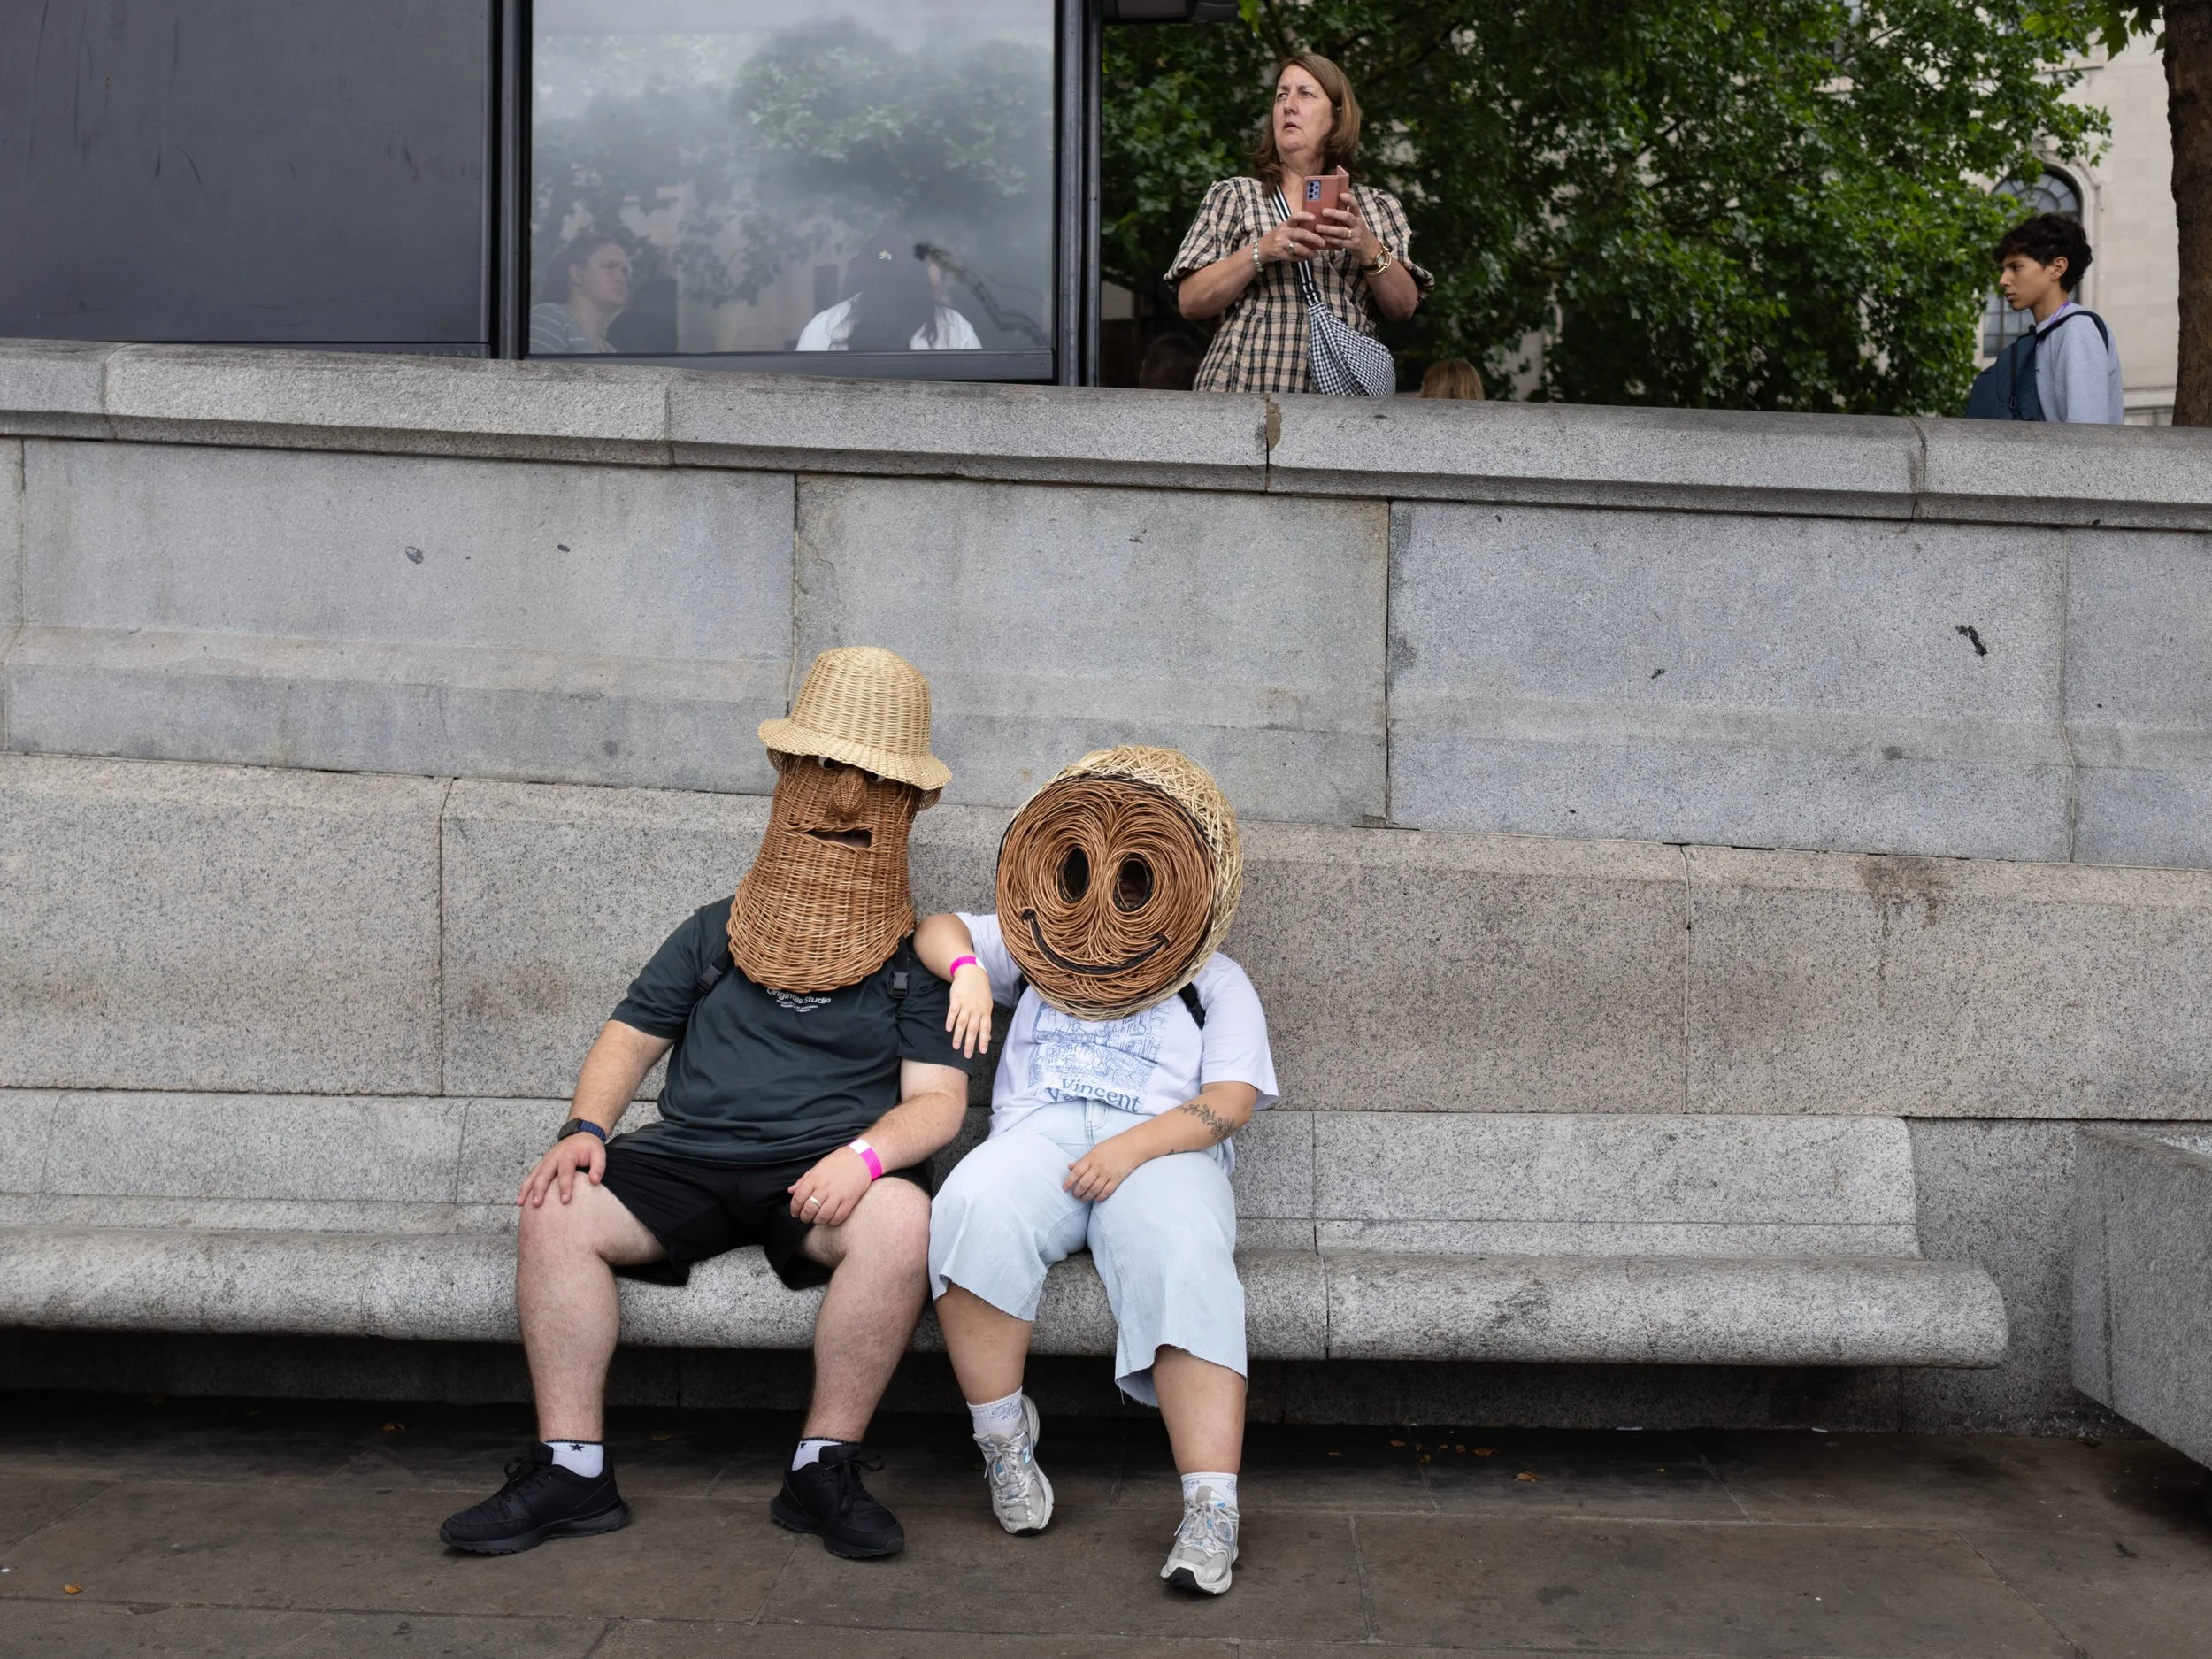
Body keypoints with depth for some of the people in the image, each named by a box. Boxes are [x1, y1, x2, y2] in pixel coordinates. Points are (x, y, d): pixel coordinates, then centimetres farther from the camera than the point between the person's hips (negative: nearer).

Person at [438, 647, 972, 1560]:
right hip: (689, 1158, 3)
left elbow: (937, 1099, 3)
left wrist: (866, 1154, -18)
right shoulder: (715, 932, 20)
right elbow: (629, 1037, 18)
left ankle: (824, 1468, -19)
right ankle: (571, 1468, -14)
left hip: (824, 1172, -2)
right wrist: (586, 1126, -2)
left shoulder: (915, 959, 12)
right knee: (556, 1211, -24)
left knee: (900, 1221, -35)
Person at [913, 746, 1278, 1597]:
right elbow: (936, 929, 20)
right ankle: (1004, 1441, -20)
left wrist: (1137, 1144, -13)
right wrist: (968, 971, -5)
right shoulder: (1034, 952, 32)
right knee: (977, 1206, -35)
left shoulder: (1218, 982, 22)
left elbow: (1232, 1099, 6)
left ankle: (1211, 1510, -38)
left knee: (1185, 1259, -36)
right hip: (1038, 1133, 2)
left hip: (1162, 1144, -1)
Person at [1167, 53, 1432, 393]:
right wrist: (1261, 251, -12)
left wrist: (1368, 249, -8)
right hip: (1249, 386, -1)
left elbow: (1404, 308, 8)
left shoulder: (1377, 206, 17)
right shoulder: (1232, 195, 12)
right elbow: (1191, 303, 2)